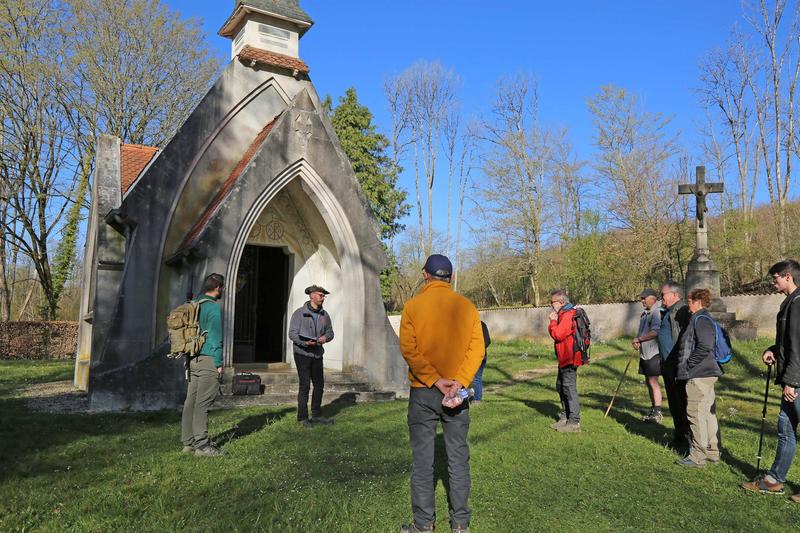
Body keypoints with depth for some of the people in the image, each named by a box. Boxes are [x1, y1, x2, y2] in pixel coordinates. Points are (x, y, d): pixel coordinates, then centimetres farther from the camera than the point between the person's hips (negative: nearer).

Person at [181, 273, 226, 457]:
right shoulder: (214, 307, -12)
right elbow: (215, 337, -15)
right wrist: (219, 364, -11)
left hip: (193, 360, 9)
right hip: (208, 360, -9)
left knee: (190, 401, 11)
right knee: (203, 404, -6)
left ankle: (189, 442, 18)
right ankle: (202, 444, -2)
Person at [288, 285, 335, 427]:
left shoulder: (324, 315, 6)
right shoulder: (299, 313, -10)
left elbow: (330, 332, 10)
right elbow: (292, 334, -14)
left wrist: (325, 337, -13)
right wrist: (305, 342, -29)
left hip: (317, 354, 6)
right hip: (302, 353, -6)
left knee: (319, 385, 11)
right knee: (305, 386, -5)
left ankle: (316, 415, 26)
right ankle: (302, 418, 6)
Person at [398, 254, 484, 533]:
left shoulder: (413, 305, -5)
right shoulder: (466, 306, 1)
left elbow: (408, 348, -14)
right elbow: (476, 348, -7)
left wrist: (436, 380, -15)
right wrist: (459, 382, -13)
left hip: (423, 392, -2)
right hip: (457, 394, 2)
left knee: (422, 458, 6)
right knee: (458, 457, 11)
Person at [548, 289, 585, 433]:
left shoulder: (568, 315, -19)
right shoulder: (563, 314, 16)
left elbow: (557, 335, -22)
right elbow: (554, 333, 18)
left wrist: (553, 321, -10)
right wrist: (553, 321, 2)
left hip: (569, 358, -11)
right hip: (564, 358, 11)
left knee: (569, 388, -7)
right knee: (561, 387, 17)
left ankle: (574, 422, -2)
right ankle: (565, 418, 27)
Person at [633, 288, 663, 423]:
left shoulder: (657, 313, -13)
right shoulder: (644, 313, 16)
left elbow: (655, 332, -23)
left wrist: (639, 339, -15)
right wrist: (636, 340, 4)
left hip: (653, 353, -9)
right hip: (644, 353, 9)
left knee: (653, 381, -8)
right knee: (648, 381, 14)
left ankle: (657, 413, -2)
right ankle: (653, 409, 23)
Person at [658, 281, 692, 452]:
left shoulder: (683, 311, -15)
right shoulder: (667, 312, 17)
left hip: (678, 366, -11)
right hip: (668, 365, 11)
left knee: (682, 404, -4)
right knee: (674, 404, 17)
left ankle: (687, 440, 4)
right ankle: (679, 437, 28)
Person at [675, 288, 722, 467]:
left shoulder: (700, 319, -15)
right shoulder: (705, 319, 17)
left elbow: (705, 346, -26)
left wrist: (689, 364, -17)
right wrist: (688, 365, 18)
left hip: (698, 375, -11)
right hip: (707, 373, 11)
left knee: (696, 414, -5)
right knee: (708, 413, 15)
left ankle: (698, 456, 1)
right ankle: (712, 452, 24)